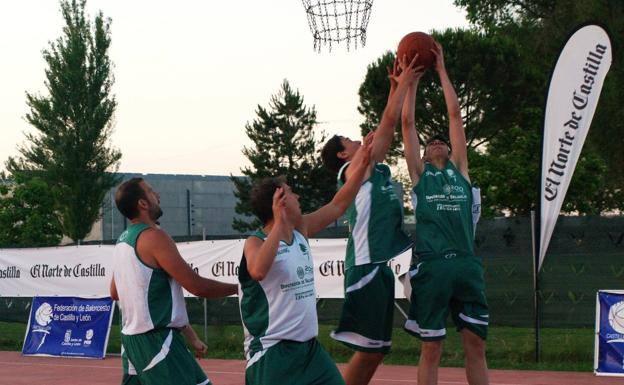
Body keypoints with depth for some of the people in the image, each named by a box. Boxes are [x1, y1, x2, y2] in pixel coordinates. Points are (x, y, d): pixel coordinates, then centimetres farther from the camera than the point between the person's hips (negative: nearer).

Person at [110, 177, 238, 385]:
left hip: (132, 335, 10)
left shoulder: (123, 241, 12)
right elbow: (197, 286, -17)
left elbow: (114, 292, 25)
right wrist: (239, 287, -4)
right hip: (157, 339, -10)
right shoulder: (153, 236, -15)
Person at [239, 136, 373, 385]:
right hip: (272, 352, -8)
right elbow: (258, 271, -35)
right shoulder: (256, 242, -12)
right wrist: (279, 223, -33)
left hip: (308, 346, 8)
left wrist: (361, 166, 13)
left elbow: (338, 206, 19)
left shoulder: (300, 230, 9)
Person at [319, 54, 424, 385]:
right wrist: (403, 83, 3)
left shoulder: (375, 169, 19)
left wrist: (396, 87, 19)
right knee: (366, 350, -10)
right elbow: (388, 121, -6)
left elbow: (388, 128, 23)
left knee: (376, 350, 10)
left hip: (380, 267, 10)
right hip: (366, 267, -10)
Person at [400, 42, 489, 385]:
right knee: (431, 348, 1)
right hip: (431, 265, -3)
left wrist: (441, 70, 20)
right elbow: (407, 122, 11)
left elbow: (455, 114, 17)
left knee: (476, 344, 4)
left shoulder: (459, 169, 18)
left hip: (466, 264, 3)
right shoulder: (419, 173, 13)